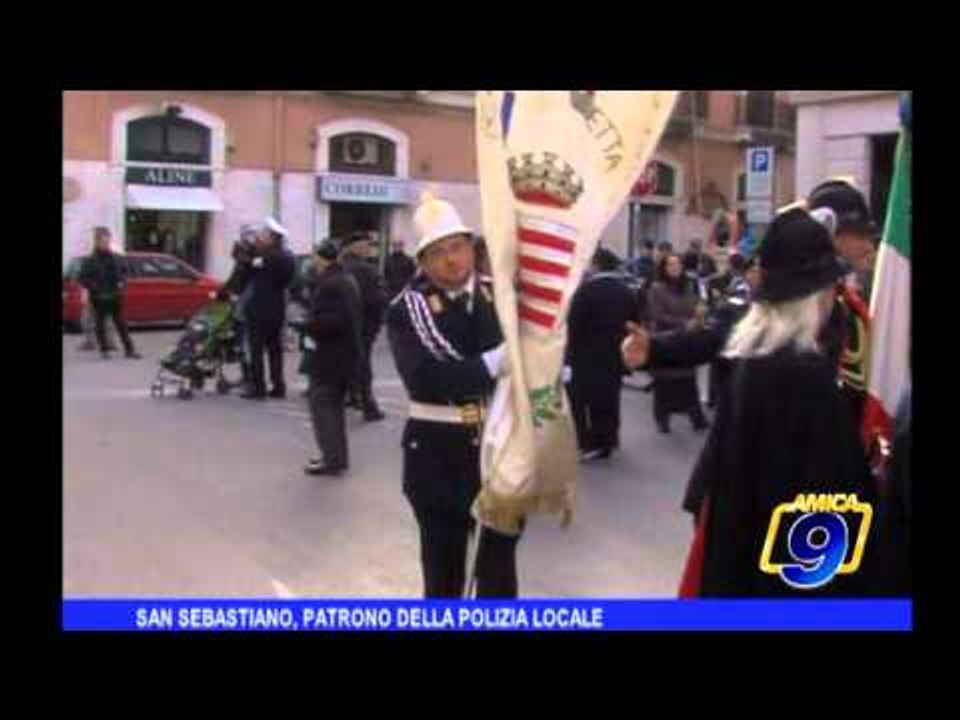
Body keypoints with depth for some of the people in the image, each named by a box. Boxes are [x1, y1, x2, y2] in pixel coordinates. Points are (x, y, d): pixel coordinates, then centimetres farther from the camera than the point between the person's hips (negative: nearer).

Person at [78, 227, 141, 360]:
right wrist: (96, 289, -17)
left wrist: (122, 282, -3)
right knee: (100, 324, 5)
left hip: (115, 297, 3)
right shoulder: (90, 261, -8)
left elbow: (122, 272, 16)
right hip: (99, 299, -3)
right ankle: (104, 350, 15)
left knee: (121, 323, 6)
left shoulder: (114, 258, 4)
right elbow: (84, 279, -8)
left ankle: (129, 349, 8)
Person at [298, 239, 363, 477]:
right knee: (333, 404, 18)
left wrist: (309, 327, -14)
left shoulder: (329, 284, -20)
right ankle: (337, 455, 25)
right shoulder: (347, 280, 12)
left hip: (327, 355, -10)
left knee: (322, 404, -4)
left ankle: (332, 458, -3)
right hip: (344, 352, 10)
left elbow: (332, 320, -27)